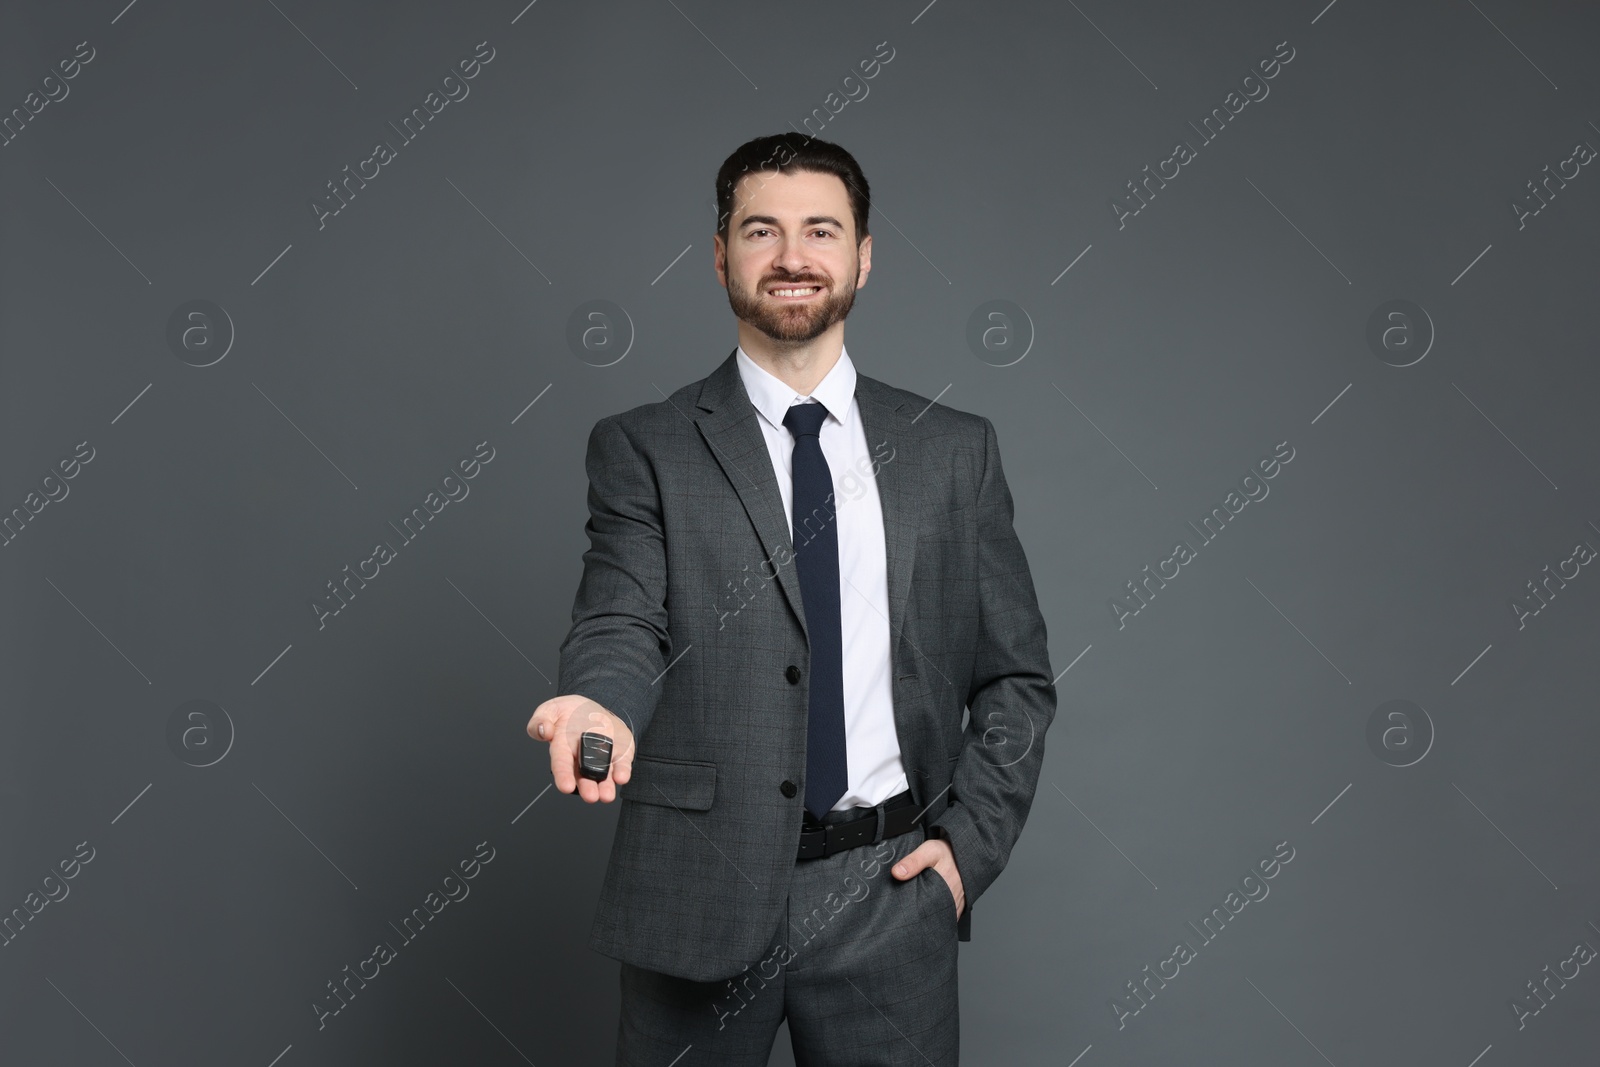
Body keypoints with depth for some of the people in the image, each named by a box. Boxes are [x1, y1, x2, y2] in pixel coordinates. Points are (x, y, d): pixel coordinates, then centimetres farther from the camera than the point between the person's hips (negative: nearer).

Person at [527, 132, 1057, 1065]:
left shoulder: (955, 451, 7)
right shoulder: (644, 448, 2)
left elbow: (1016, 676, 9)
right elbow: (623, 625, -10)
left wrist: (971, 842, -1)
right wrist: (601, 707, -31)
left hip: (888, 892, 2)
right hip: (699, 887, -1)